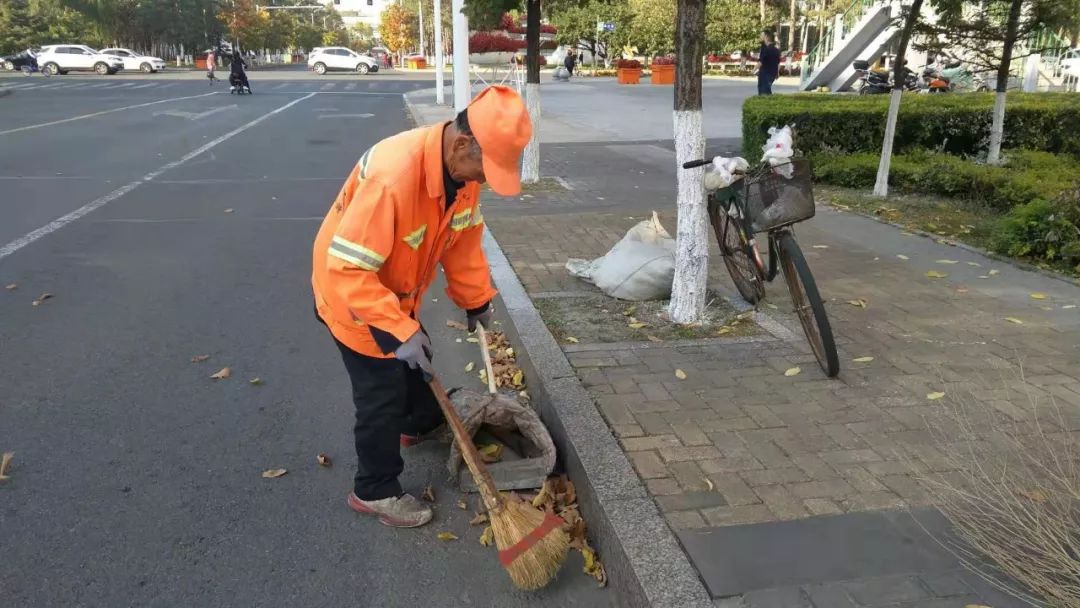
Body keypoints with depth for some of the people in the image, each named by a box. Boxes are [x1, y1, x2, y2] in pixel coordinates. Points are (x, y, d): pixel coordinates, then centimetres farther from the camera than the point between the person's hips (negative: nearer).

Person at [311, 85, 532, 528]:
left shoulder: (463, 167, -14)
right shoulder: (393, 175, -40)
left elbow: (464, 237, 3)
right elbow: (349, 267, -38)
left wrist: (476, 300, 7)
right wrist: (399, 330, -38)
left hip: (397, 291, 8)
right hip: (351, 291, -8)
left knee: (417, 362, 26)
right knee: (382, 392, 0)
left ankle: (421, 425, 55)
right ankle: (374, 491, 21)